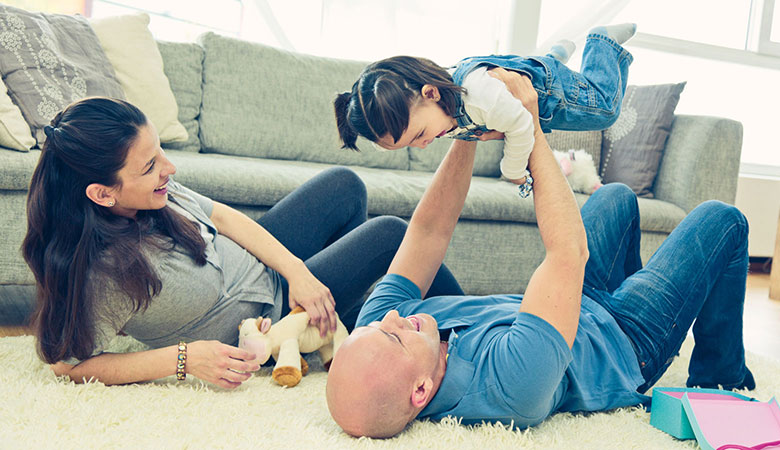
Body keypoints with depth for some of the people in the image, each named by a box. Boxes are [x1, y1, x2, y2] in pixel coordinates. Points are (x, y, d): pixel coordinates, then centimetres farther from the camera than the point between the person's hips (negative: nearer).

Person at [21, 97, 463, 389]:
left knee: (344, 185, 16)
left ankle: (352, 327, 31)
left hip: (260, 262, 7)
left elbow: (221, 216, -7)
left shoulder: (149, 188, -16)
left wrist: (296, 272, -15)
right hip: (262, 320, -7)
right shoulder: (103, 274, -37)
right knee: (392, 235, -5)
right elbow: (70, 364, -29)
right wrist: (184, 358, -34)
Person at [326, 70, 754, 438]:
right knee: (722, 220, 2)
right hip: (626, 345, -6)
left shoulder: (376, 324, -29)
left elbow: (429, 231, -22)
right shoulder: (508, 382, -50)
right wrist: (531, 131, -39)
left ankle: (628, 293, 48)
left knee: (618, 195, 21)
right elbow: (569, 251, -46)